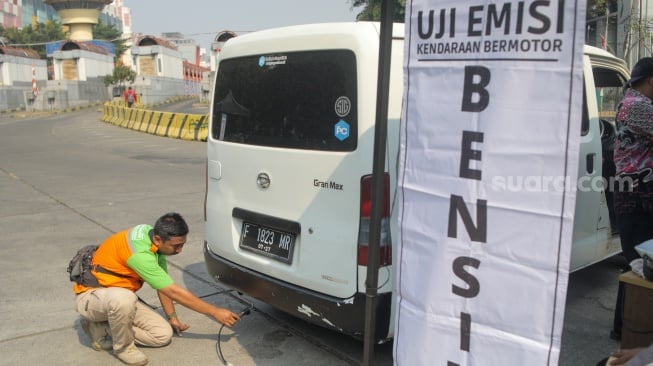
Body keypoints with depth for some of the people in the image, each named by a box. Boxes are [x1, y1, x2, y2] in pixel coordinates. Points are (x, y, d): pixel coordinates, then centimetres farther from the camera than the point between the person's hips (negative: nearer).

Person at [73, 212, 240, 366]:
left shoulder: (152, 234, -8)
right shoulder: (140, 252, -33)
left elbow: (165, 285, 6)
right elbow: (174, 292, -29)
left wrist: (172, 317, 5)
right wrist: (215, 312, -24)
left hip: (123, 296, 8)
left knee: (163, 334, -8)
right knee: (124, 298, -42)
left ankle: (102, 329, 6)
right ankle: (123, 346, -12)